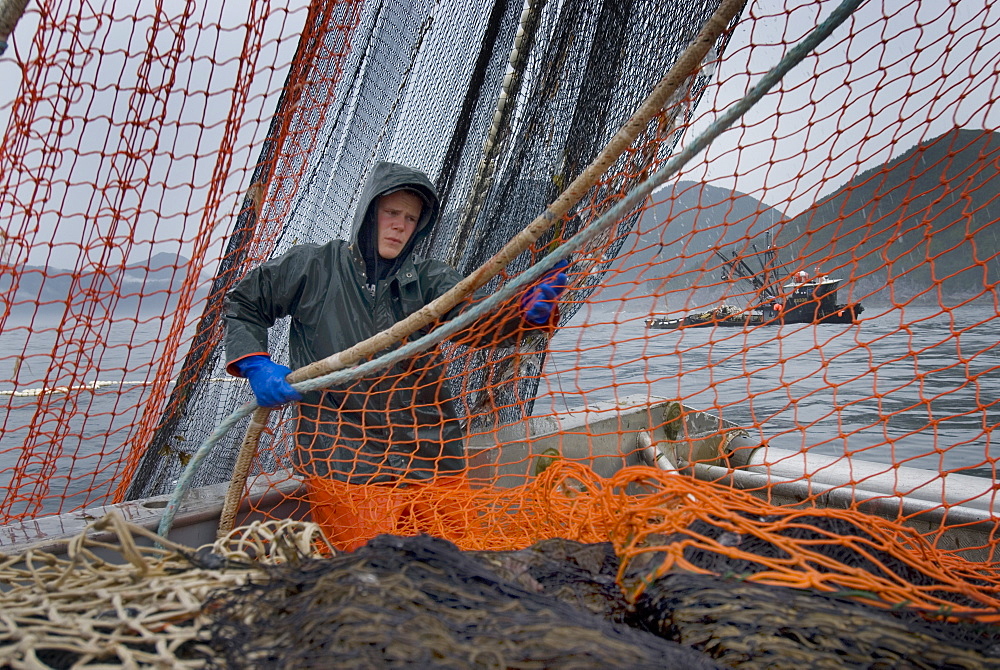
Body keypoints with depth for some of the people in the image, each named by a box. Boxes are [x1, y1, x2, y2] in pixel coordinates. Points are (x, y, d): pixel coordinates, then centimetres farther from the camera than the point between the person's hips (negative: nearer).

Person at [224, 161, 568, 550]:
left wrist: (532, 309, -35)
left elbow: (479, 320, -14)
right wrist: (255, 365, -3)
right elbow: (242, 304, 15)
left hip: (434, 460, 3)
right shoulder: (314, 268, 3)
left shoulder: (429, 280, 5)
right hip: (345, 466, -3)